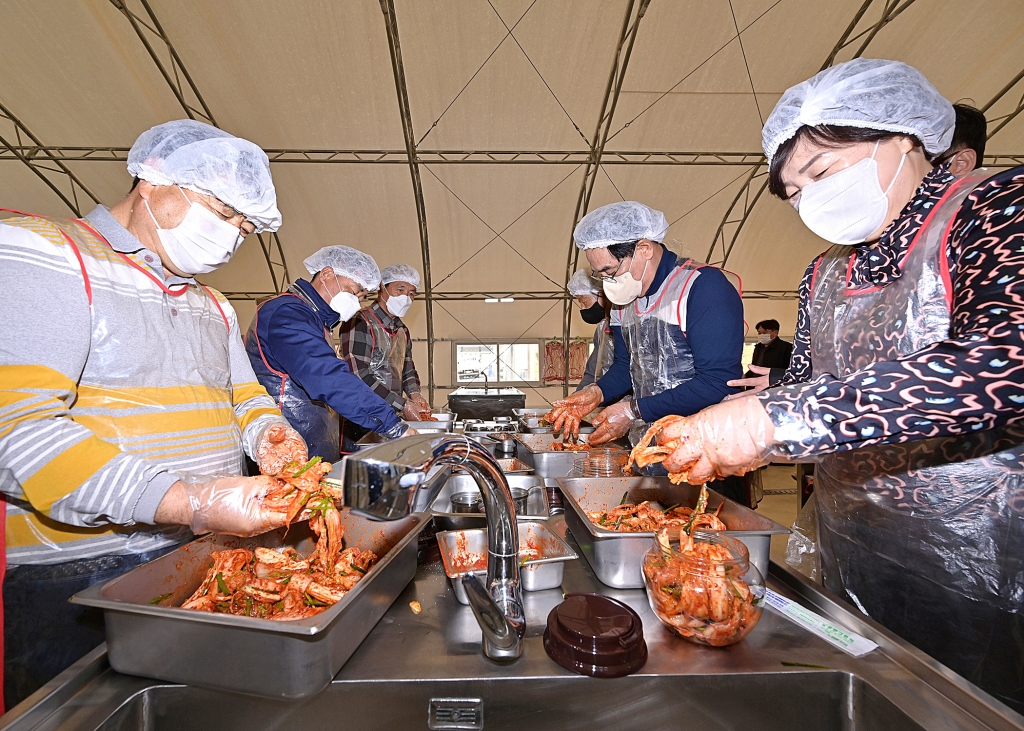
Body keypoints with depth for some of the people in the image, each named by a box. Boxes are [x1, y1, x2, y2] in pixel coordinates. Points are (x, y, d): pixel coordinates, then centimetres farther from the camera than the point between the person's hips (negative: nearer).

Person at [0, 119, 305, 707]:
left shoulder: (212, 305, 13)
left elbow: (246, 397, 17)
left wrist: (266, 434, -7)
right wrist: (189, 503, -30)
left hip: (205, 557, 7)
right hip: (76, 578, -6)